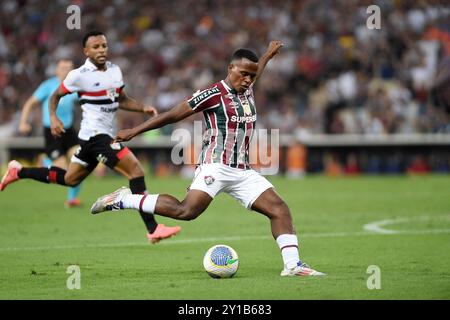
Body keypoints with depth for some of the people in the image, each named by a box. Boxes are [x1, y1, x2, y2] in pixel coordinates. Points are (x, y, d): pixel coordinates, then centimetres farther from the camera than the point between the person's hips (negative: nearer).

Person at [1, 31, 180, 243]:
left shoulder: (115, 70, 8)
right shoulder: (79, 75, -11)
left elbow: (122, 100, 19)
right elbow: (55, 96, 1)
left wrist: (144, 108, 4)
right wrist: (53, 118, -15)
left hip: (106, 135, 8)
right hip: (95, 135, -8)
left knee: (70, 179, 21)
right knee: (135, 170, -18)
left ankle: (18, 172, 36)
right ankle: (153, 229, -18)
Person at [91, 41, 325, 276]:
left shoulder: (247, 90, 15)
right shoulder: (214, 94, -7)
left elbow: (254, 72, 43)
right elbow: (173, 115, -6)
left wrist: (268, 54, 58)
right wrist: (134, 131, -5)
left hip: (243, 172, 8)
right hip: (215, 167, -8)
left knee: (279, 209, -4)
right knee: (186, 211, -25)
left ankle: (293, 265, -3)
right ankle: (124, 200, -13)